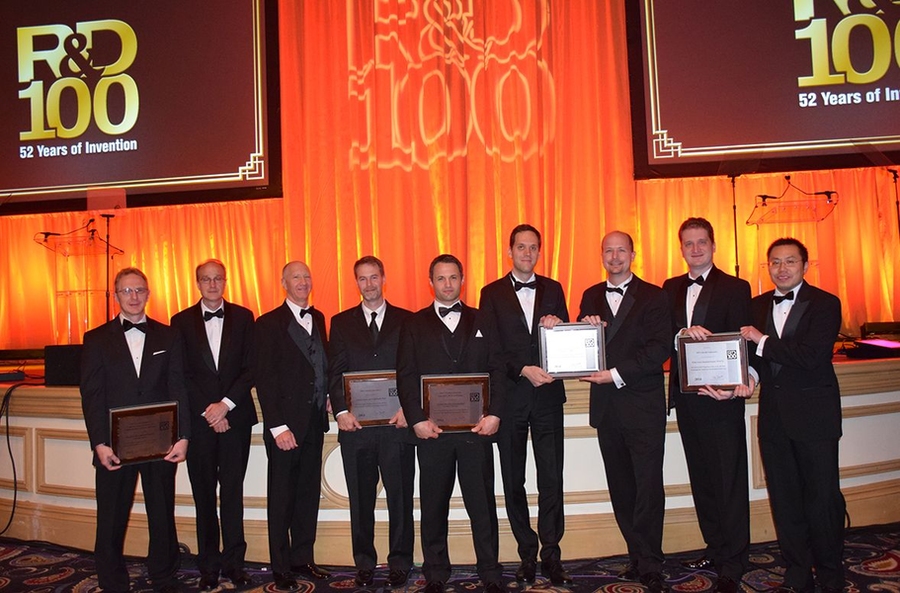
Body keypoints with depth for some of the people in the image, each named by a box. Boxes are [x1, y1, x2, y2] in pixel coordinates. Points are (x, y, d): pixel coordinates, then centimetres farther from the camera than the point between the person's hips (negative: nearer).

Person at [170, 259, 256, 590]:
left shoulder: (243, 317, 5)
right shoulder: (182, 321, 5)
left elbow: (250, 368, 0)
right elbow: (182, 374, 0)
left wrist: (226, 404, -11)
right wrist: (208, 412, -8)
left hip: (235, 416, 0)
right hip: (199, 420, 0)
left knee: (233, 492, 5)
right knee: (204, 494, 7)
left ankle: (234, 563, 15)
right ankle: (209, 566, 17)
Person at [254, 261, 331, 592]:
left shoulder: (318, 319, 11)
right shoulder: (269, 323, -6)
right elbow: (264, 378, -11)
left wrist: (327, 409, 1)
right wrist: (278, 426, -16)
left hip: (314, 422, 5)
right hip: (285, 425, -5)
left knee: (309, 495, 13)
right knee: (282, 499, 7)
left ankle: (303, 560, 26)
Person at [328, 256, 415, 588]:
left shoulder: (406, 320, 6)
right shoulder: (341, 322, 10)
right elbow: (335, 372, 3)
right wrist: (341, 411, -10)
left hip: (396, 424, -1)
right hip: (355, 425, 1)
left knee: (400, 496, 7)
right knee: (360, 499, 11)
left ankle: (399, 563, 22)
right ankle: (364, 563, 25)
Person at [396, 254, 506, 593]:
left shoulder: (481, 321, 10)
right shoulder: (415, 324, 8)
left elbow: (497, 370, 4)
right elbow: (406, 375, 1)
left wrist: (494, 414, -7)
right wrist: (417, 419, -9)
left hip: (477, 427, 0)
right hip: (432, 429, 0)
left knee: (482, 502, 7)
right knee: (433, 505, 9)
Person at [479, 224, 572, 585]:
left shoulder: (553, 290, 10)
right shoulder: (492, 293, 3)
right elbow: (491, 349, -3)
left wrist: (556, 326, -11)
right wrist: (523, 370, -17)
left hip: (548, 395, 1)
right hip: (510, 396, -1)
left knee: (551, 478, 1)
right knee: (513, 481, 7)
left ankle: (551, 556, 13)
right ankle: (527, 555, 20)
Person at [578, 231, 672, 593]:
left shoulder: (653, 296, 0)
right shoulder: (591, 297, 13)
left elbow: (661, 348, -10)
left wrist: (617, 374, -15)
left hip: (643, 404, -4)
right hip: (606, 405, 4)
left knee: (648, 486, -2)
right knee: (620, 487, 9)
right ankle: (638, 557, 21)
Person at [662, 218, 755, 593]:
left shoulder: (735, 288, -3)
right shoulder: (671, 289, 11)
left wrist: (734, 385, -25)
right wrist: (683, 333, -20)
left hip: (721, 397, -5)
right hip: (685, 395, 5)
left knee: (729, 480, 2)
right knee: (701, 477, 15)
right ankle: (715, 549, 29)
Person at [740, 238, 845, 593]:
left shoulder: (825, 304, -5)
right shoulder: (757, 306, 11)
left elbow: (812, 355, -18)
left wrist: (763, 342, -14)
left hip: (814, 413, -4)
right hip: (773, 414, 5)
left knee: (822, 498, 4)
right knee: (784, 499, 10)